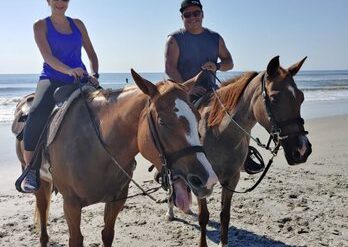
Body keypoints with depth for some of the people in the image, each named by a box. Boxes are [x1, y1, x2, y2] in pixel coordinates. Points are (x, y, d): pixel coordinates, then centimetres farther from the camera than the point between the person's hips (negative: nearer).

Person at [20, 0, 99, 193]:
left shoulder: (77, 24, 16)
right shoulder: (41, 26, 5)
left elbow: (91, 54, 18)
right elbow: (48, 57, -9)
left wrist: (94, 75, -2)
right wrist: (69, 70, -28)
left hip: (80, 80, 4)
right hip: (52, 79, -4)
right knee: (36, 116, -30)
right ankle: (30, 172, -18)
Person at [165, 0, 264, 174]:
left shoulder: (215, 38, 14)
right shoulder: (175, 39, -1)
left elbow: (229, 62, 13)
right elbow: (170, 68, -13)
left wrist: (217, 66, -12)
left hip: (210, 90, 4)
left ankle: (244, 157, 1)